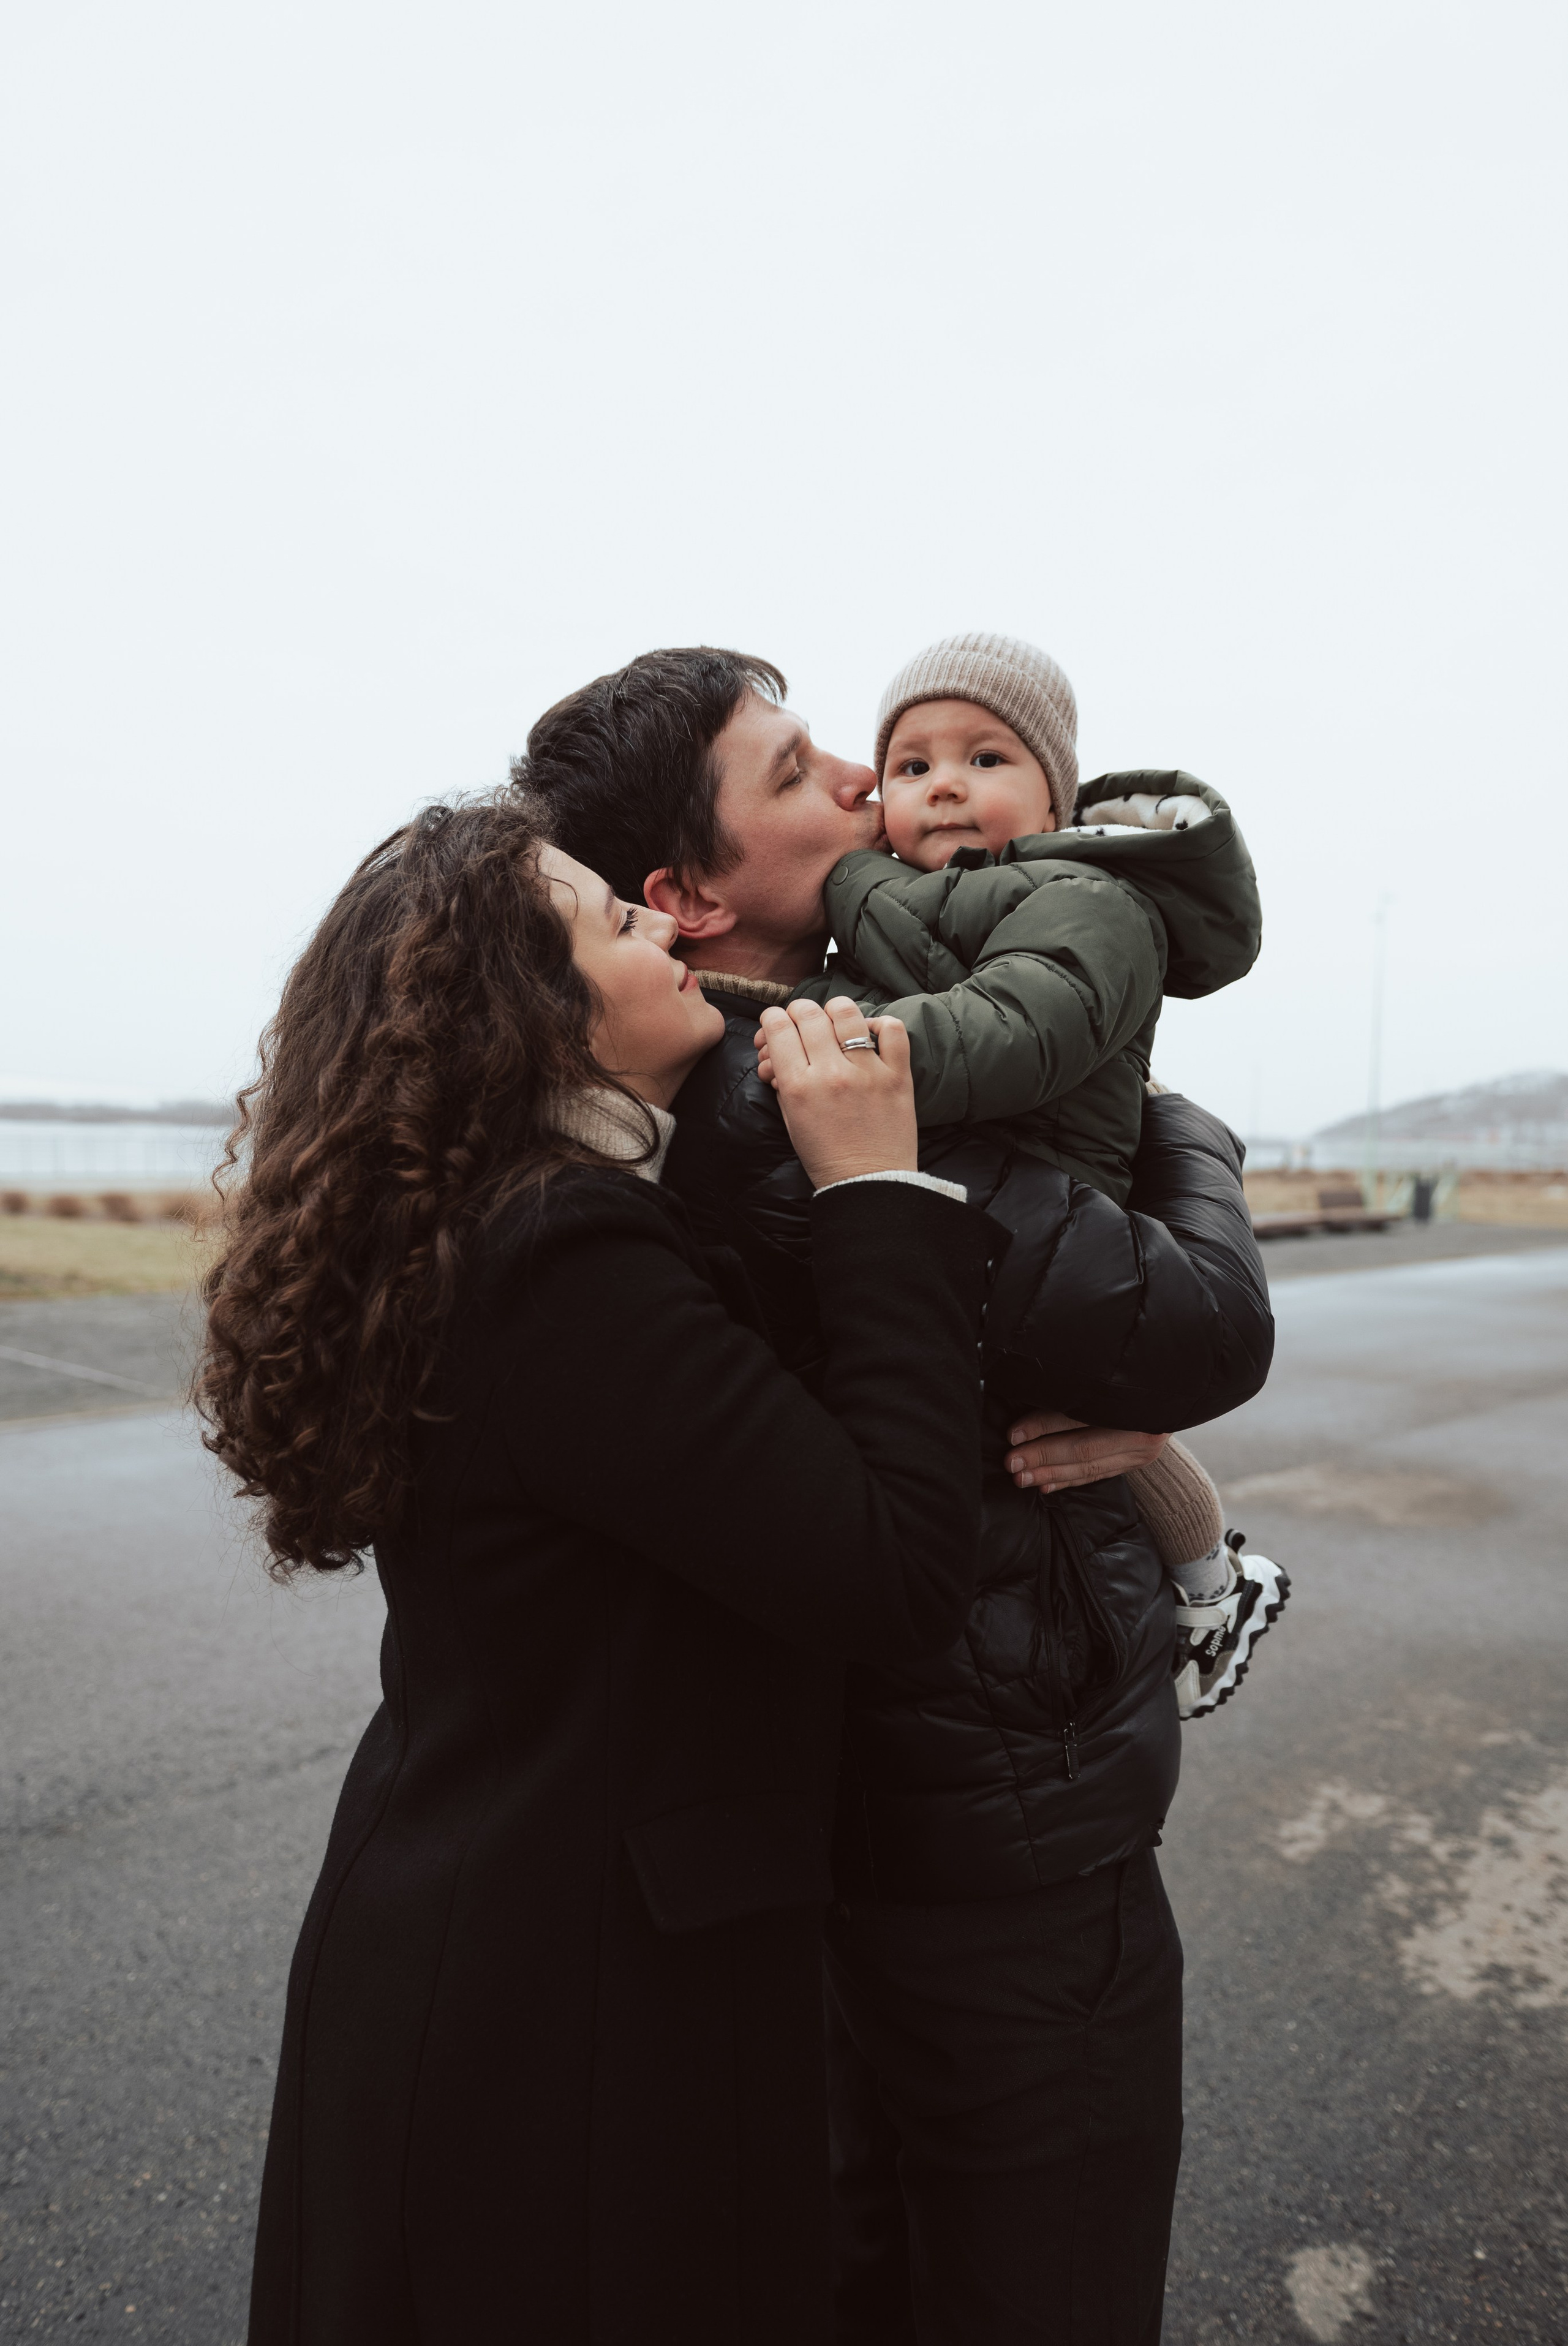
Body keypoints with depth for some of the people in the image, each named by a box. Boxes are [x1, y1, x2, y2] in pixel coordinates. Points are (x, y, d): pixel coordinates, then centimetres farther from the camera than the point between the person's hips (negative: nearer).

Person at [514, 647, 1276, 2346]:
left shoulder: (748, 1088, 4)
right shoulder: (810, 1107, -27)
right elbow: (1211, 1327, -27)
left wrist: (1139, 1402, -13)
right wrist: (1187, 1133, -7)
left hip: (881, 1803, 9)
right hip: (1015, 1840, -9)